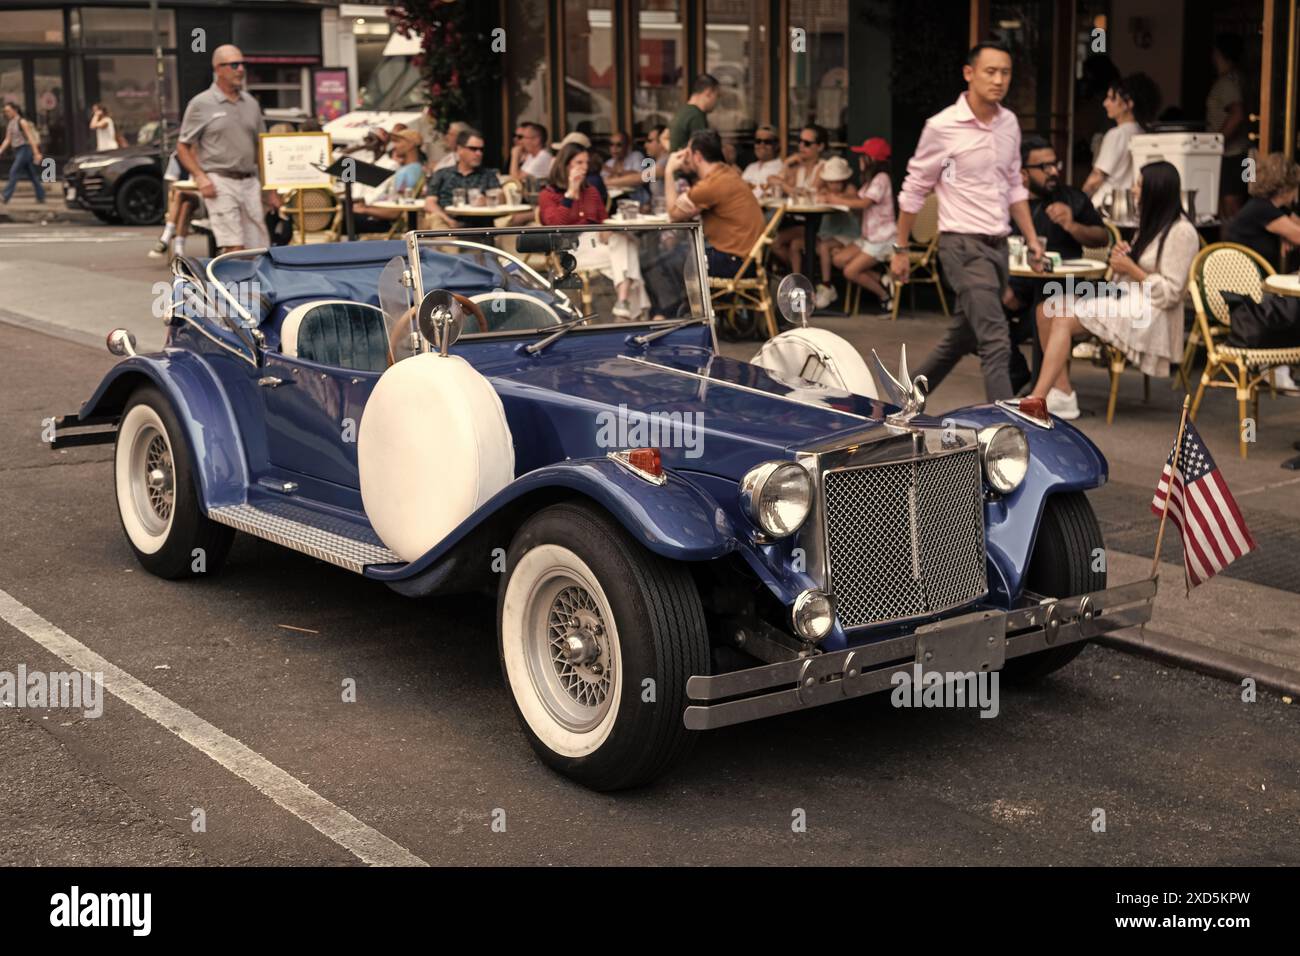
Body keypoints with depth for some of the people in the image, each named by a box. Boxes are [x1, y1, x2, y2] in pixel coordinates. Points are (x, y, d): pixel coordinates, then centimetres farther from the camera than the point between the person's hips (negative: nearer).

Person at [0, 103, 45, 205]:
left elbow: (31, 137, -16)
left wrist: (36, 153, -22)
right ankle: (41, 197, 16)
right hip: (17, 151, 8)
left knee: (14, 172, -14)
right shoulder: (10, 124, 12)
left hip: (25, 149, -8)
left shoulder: (22, 122, -12)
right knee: (31, 174, 11)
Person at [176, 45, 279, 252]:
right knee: (234, 248, -14)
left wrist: (271, 191, 14)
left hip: (250, 182, 5)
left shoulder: (251, 104, 14)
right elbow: (183, 147, 2)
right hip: (220, 182, -5)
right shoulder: (201, 104, 0)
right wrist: (200, 177, -13)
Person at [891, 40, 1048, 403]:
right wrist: (901, 249, 1)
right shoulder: (942, 127, -11)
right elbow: (914, 191, -2)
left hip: (997, 246, 7)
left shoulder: (1009, 123, 7)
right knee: (996, 341, -16)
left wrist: (1032, 238, 10)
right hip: (963, 246, -7)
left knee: (960, 339, 16)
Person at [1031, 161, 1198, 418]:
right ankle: (1062, 394, -18)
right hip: (1124, 301, 10)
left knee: (1064, 319, -26)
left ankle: (1036, 399, -29)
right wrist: (1120, 258, 3)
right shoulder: (1152, 225, 20)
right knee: (1048, 308, -10)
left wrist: (1132, 269, -13)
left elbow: (1170, 293, -14)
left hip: (1148, 314, -10)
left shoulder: (1181, 232, -8)